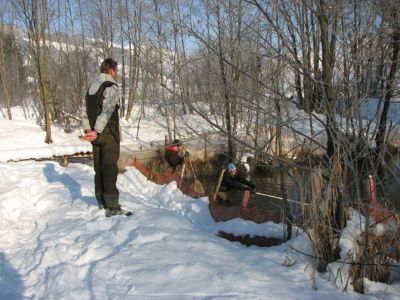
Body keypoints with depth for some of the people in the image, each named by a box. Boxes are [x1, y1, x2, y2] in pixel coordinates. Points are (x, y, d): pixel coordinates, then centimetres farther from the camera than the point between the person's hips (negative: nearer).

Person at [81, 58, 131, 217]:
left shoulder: (91, 87, 14)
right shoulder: (111, 87, -11)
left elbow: (85, 110, 9)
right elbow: (107, 111, -22)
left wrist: (88, 129, 1)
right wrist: (96, 132, -24)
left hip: (95, 134, 8)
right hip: (108, 134, -8)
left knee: (99, 168, 13)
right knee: (110, 168, -8)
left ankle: (102, 202, 22)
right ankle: (112, 207, -8)